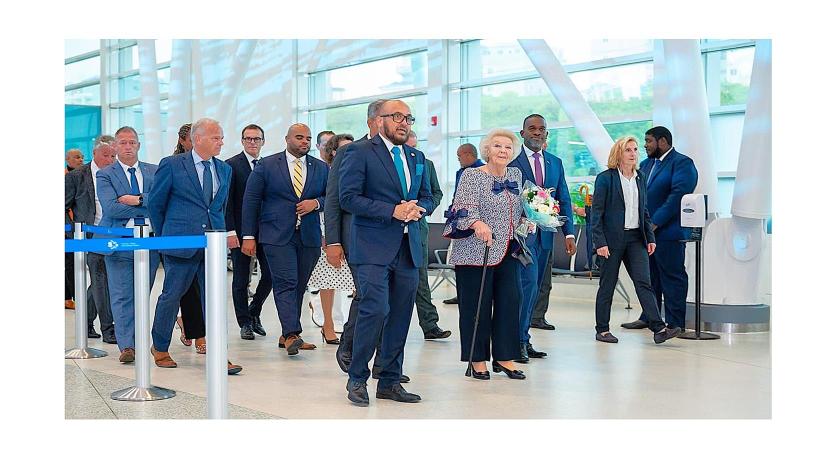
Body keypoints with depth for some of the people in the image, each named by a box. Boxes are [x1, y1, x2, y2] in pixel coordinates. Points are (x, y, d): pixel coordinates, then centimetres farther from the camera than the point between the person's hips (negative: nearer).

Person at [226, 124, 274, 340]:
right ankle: (245, 323, 16)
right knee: (241, 280, 4)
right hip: (240, 231, -4)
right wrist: (230, 231, -14)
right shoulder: (231, 165, -4)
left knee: (270, 274, 1)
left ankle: (254, 312, 23)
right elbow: (226, 202, -7)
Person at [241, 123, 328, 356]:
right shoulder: (266, 166, 2)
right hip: (277, 236, -4)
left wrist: (316, 203, -10)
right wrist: (248, 236, -4)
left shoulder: (321, 168, 11)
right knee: (286, 284, -13)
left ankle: (287, 336, 15)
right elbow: (250, 201, 1)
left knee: (299, 287, 6)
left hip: (309, 237, 4)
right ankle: (291, 335, -19)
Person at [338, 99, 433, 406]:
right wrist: (392, 211, -16)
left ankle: (390, 382, 18)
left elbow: (427, 197, 21)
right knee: (375, 309, -14)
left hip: (408, 248, 6)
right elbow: (348, 197, -10)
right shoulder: (360, 152, -3)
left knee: (401, 317, 7)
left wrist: (418, 209, -3)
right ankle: (356, 379, 2)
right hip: (374, 246, -6)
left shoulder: (416, 157, 17)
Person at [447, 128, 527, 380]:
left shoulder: (515, 174, 13)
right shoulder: (472, 176, -6)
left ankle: (504, 357, 14)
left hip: (507, 251, 6)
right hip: (476, 252, -6)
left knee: (510, 301, 3)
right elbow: (464, 207, -19)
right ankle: (477, 359, 10)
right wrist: (477, 223, -37)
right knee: (477, 304, -1)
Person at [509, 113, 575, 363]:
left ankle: (523, 340, 16)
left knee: (533, 288, 9)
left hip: (544, 234, 6)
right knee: (528, 284, -14)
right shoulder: (511, 160, -3)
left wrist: (569, 233, 5)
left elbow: (564, 200, 13)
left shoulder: (555, 163, 14)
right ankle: (519, 340, -7)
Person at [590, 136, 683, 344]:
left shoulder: (639, 177, 12)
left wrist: (650, 237, 10)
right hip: (612, 238, -4)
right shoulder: (605, 178, -5)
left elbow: (644, 211, 17)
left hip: (636, 238, 5)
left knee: (644, 282, -4)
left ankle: (659, 329, -9)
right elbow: (596, 212, -8)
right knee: (607, 285, 4)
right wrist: (600, 242, -14)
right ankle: (602, 330, 14)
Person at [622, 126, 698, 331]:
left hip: (668, 231, -8)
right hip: (645, 230, 8)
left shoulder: (682, 163, -8)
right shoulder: (646, 164, 17)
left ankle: (675, 324, 4)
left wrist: (655, 222, -20)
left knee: (672, 277, -1)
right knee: (650, 276, 14)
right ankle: (649, 318, 23)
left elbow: (678, 195, -18)